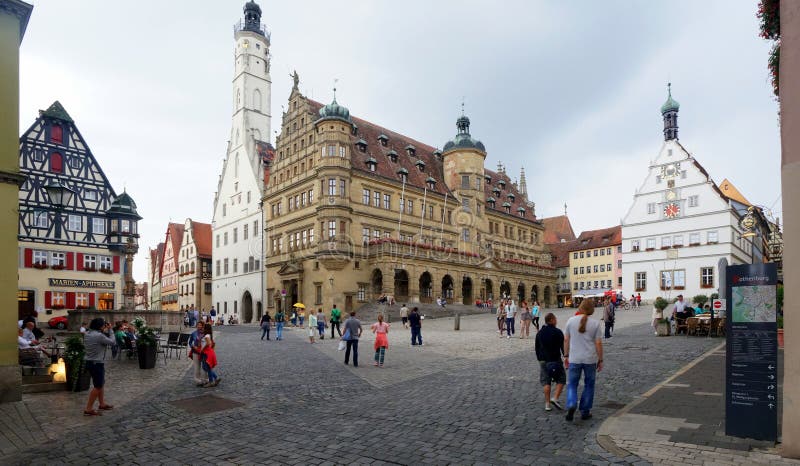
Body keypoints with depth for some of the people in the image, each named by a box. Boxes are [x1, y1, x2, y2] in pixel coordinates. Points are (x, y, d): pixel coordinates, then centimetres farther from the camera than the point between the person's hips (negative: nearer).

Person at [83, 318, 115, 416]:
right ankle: (88, 409, 3)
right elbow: (112, 342, -11)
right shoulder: (99, 336, -21)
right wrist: (110, 330, -3)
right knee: (97, 386, 0)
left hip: (89, 362, 10)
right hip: (97, 364, -10)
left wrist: (106, 331, 8)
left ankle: (102, 404, 33)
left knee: (100, 384, 21)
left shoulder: (87, 334, 6)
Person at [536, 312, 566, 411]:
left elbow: (537, 347, 13)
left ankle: (547, 404, 7)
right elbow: (563, 346, -8)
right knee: (561, 379, 8)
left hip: (543, 361, 5)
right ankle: (555, 398, -7)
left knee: (546, 382, 8)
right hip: (555, 360, -5)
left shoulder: (539, 333, 8)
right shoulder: (558, 332, -8)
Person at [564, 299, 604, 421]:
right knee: (589, 385, 16)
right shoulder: (595, 323, -7)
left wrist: (566, 355, 12)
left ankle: (571, 405, -13)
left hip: (574, 359, 1)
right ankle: (585, 411, 21)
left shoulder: (571, 321, -3)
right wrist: (600, 360, 4)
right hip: (590, 359, 0)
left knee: (572, 384, 10)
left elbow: (566, 340, 1)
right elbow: (598, 343, -6)